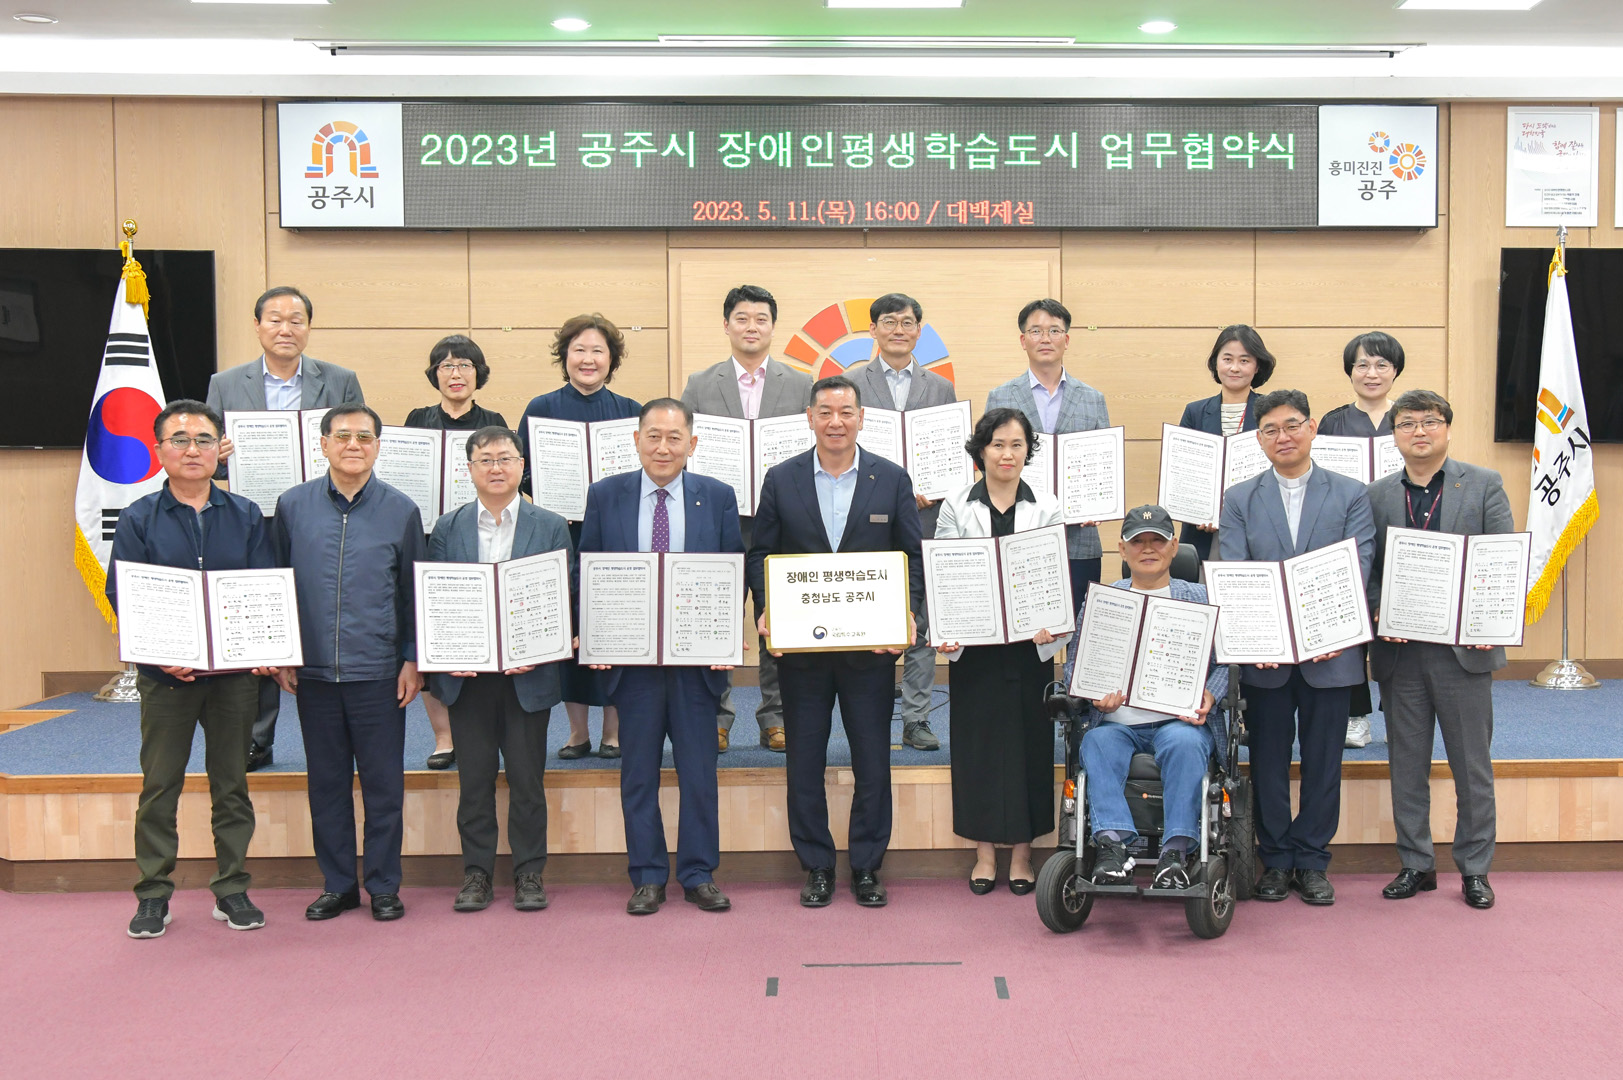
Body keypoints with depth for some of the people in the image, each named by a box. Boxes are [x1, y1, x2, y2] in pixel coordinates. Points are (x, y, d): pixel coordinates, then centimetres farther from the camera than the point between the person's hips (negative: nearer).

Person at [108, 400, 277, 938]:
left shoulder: (246, 517, 6)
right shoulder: (138, 520, 1)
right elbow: (122, 596, -5)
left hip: (236, 671, 1)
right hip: (166, 674, -1)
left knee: (232, 783, 9)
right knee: (159, 785, 5)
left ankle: (232, 889, 19)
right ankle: (153, 895, 16)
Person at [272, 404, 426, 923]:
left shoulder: (401, 509, 2)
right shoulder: (293, 505, 5)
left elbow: (415, 591, 5)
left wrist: (412, 659, 0)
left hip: (379, 671, -1)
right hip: (313, 670, 2)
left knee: (383, 783, 4)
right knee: (326, 782, 10)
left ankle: (384, 885, 17)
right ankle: (337, 884, 22)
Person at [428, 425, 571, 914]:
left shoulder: (551, 527, 4)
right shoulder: (447, 528, 7)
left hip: (527, 675, -1)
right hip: (465, 675, 1)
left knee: (527, 778, 5)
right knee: (473, 778, 7)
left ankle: (529, 873, 17)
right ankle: (476, 873, 18)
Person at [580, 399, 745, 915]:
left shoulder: (718, 497, 4)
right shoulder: (605, 496, 4)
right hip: (630, 656, 0)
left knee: (698, 768, 7)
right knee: (638, 770, 8)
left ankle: (699, 874, 19)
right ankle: (647, 876, 19)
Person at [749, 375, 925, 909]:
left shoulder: (892, 479, 3)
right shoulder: (781, 479, 4)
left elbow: (913, 555, 4)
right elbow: (760, 554, 6)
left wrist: (906, 614, -11)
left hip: (871, 644, 0)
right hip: (800, 644, 1)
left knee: (873, 760, 6)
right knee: (804, 761, 8)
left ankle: (866, 867, 20)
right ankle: (816, 866, 21)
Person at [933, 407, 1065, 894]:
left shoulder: (1047, 508, 7)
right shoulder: (956, 507, 5)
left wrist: (1052, 624, -15)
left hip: (1031, 647, 1)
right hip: (973, 647, 0)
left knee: (1029, 743, 4)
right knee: (976, 744, 4)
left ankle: (1022, 852, 16)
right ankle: (985, 852, 16)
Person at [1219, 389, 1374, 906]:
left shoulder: (1351, 494, 4)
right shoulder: (1239, 499, 6)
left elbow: (1358, 569, -5)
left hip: (1330, 651, 0)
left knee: (1323, 759, 7)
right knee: (1269, 759, 8)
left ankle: (1312, 860, 20)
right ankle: (1275, 860, 20)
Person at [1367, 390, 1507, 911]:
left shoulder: (1484, 484, 3)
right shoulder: (1376, 495, 7)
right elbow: (1365, 569, 6)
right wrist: (1378, 612, -13)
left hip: (1464, 646, -1)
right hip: (1400, 649, 2)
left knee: (1472, 765, 7)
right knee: (1407, 765, 9)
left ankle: (1474, 868, 20)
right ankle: (1416, 864, 21)